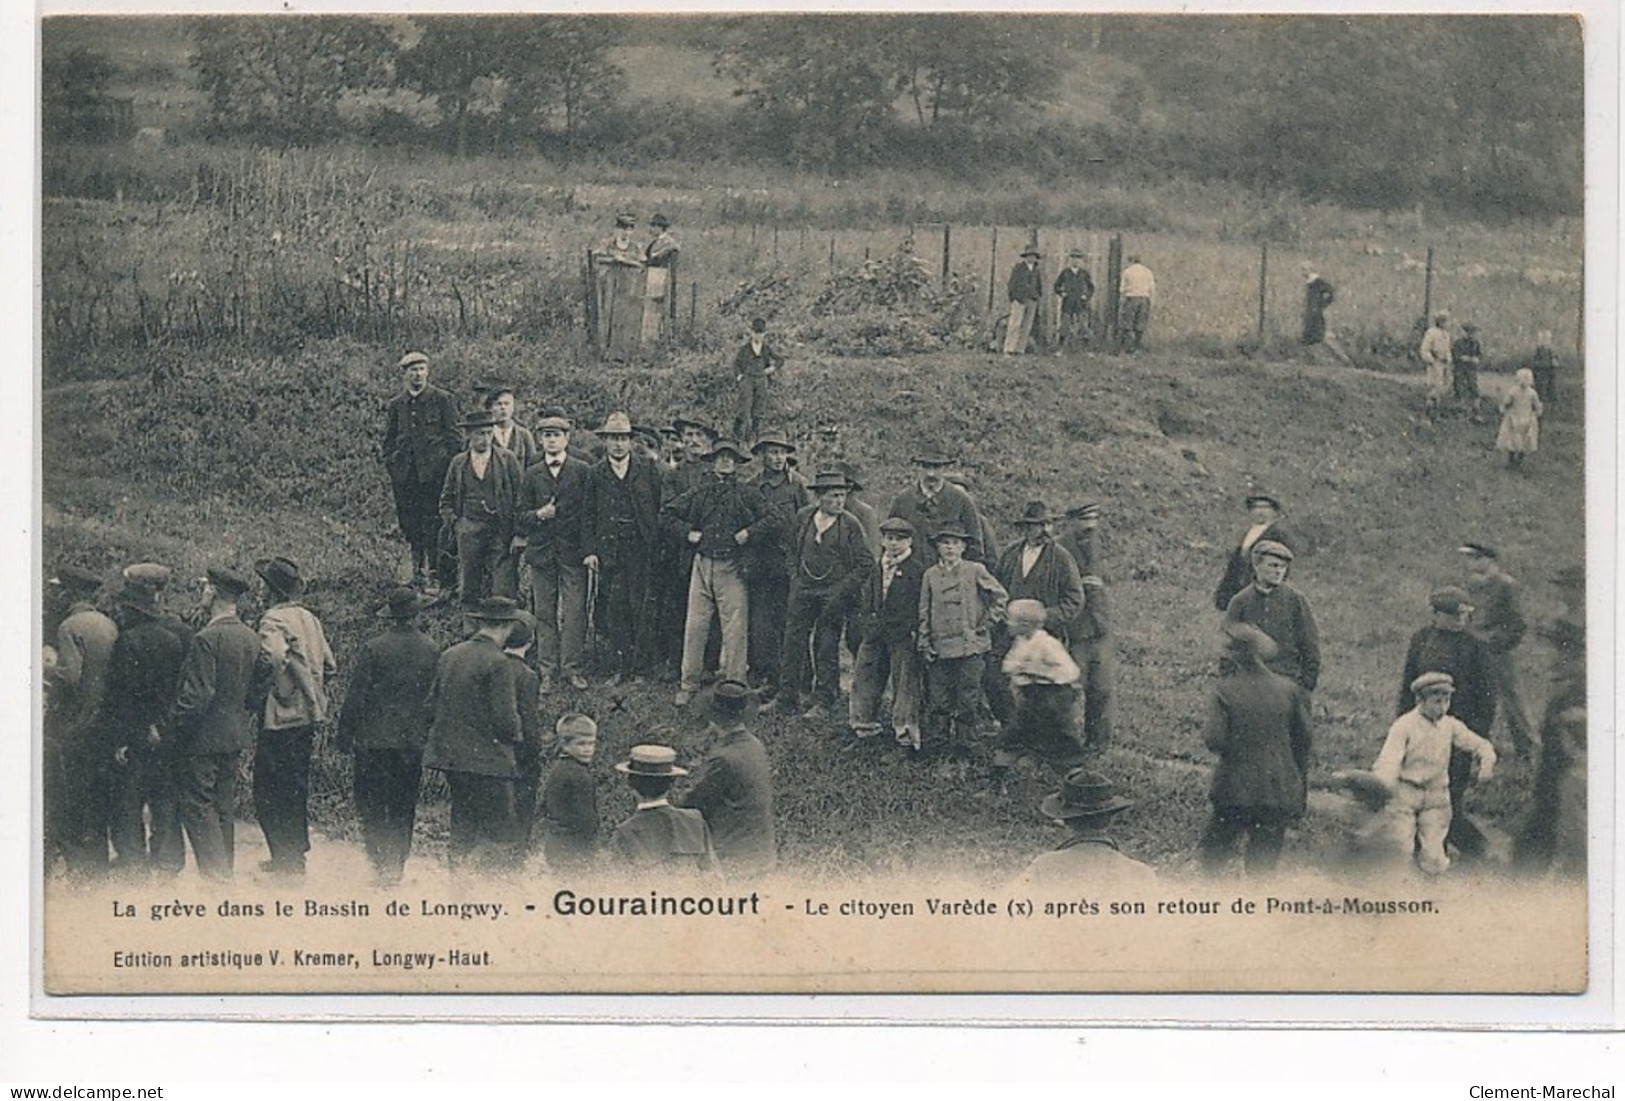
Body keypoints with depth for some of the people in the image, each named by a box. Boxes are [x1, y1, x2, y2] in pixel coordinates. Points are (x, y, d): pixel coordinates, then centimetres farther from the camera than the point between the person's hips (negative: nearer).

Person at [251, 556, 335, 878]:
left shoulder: (274, 620, -13)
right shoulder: (309, 618, 11)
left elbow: (276, 661, -30)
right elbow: (329, 666, 13)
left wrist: (282, 693, -14)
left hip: (281, 718, -8)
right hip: (308, 718, 8)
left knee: (269, 791, -2)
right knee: (297, 788, 17)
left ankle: (285, 859, -3)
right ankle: (296, 856, 25)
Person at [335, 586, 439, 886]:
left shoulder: (373, 648, -11)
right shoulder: (433, 651, 0)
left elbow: (356, 697, -8)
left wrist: (343, 736, 0)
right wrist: (428, 733, 16)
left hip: (374, 740, -3)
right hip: (413, 741, 4)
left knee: (371, 806, 4)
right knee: (403, 810, 12)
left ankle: (381, 864, -4)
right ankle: (396, 867, 15)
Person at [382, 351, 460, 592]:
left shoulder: (442, 400, 3)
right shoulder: (396, 405, 14)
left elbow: (454, 436, 1)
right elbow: (389, 439, 18)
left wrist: (451, 466, -5)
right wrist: (391, 464, 7)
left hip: (434, 470, -4)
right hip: (404, 473, 4)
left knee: (432, 523, -5)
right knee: (409, 523, 5)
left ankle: (434, 571, 0)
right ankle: (418, 570, 14)